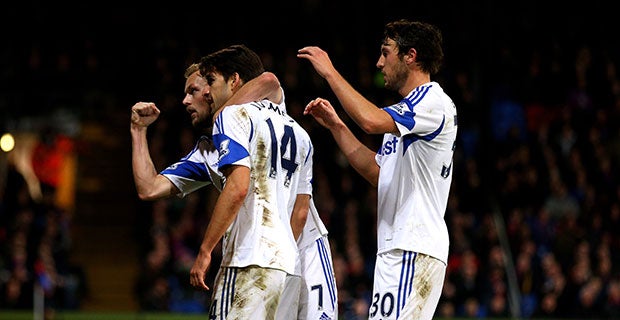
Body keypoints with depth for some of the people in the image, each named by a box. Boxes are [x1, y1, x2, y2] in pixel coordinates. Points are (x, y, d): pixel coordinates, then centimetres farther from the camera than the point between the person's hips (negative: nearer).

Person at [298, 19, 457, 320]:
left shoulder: (434, 103, -10)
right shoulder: (408, 111, 23)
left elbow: (372, 120, -25)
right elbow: (377, 172, 26)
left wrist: (330, 72, -16)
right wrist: (336, 126, 20)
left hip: (413, 252, -10)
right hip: (399, 250, 10)